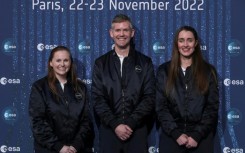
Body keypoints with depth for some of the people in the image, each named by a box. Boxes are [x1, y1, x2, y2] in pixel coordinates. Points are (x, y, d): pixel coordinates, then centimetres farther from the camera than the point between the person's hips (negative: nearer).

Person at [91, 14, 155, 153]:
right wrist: (115, 124, -11)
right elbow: (97, 98, 0)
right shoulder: (101, 63, 8)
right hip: (109, 131, 1)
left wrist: (130, 123, -12)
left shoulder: (145, 62, 6)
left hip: (137, 131, 0)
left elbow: (150, 97, -1)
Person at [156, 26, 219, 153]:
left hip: (201, 137, 0)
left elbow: (212, 107, 0)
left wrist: (197, 135, -10)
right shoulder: (164, 70, 4)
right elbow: (160, 106, -1)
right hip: (171, 136, 0)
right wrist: (176, 133, -11)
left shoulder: (208, 70, 4)